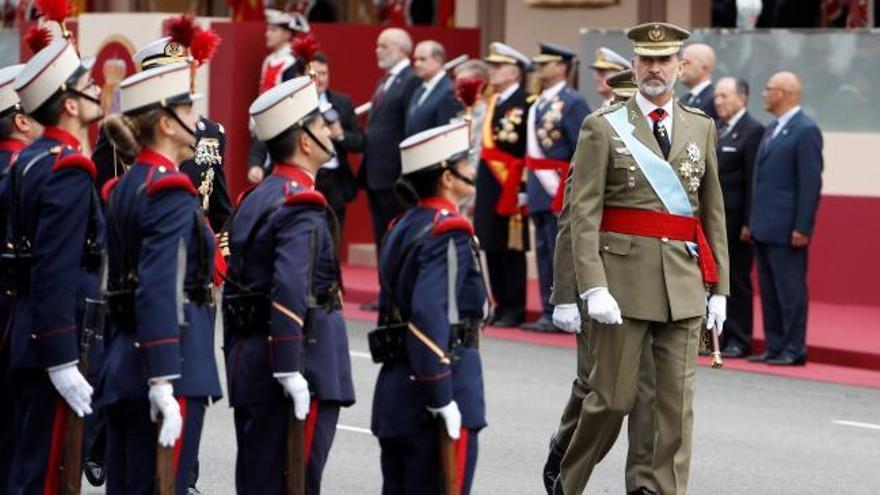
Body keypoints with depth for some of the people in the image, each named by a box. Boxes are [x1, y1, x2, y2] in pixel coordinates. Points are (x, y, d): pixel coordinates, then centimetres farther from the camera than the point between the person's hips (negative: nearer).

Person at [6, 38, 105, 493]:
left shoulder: (27, 160, 12)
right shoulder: (69, 170, -17)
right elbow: (57, 274, -23)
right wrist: (63, 363, -24)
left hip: (26, 336, 10)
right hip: (58, 340, -10)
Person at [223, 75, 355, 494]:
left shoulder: (255, 200, 15)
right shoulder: (302, 207, -14)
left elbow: (233, 284, 18)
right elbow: (290, 290, -26)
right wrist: (290, 372, -27)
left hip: (249, 365, 9)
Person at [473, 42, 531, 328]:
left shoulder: (523, 103, -11)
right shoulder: (494, 101, 15)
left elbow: (526, 149, -15)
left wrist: (521, 190, -19)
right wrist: (478, 192, 17)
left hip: (509, 188, -8)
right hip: (489, 187, 8)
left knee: (511, 250, -3)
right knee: (491, 249, 11)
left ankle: (514, 310, 3)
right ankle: (501, 306, 18)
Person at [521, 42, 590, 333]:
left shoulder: (573, 103, -10)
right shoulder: (538, 104, 15)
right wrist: (529, 188, 16)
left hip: (560, 190, -9)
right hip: (540, 189, 9)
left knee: (559, 252, -6)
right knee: (544, 252, 11)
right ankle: (549, 313, 17)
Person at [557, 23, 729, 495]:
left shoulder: (701, 127, 11)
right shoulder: (602, 127, 0)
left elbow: (712, 211, 14)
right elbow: (584, 213, -6)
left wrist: (719, 289, 9)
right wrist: (593, 288, -15)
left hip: (684, 282, 3)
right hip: (624, 277, -3)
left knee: (677, 401, 0)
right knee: (613, 397, 2)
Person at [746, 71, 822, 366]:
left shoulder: (805, 131, -10)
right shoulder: (772, 130, 17)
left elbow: (811, 182, -14)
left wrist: (802, 228, -18)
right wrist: (752, 221, 17)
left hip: (786, 229, -9)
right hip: (764, 228, 9)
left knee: (790, 290, -4)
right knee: (769, 291, 10)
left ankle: (794, 349, 0)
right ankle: (775, 347, 15)